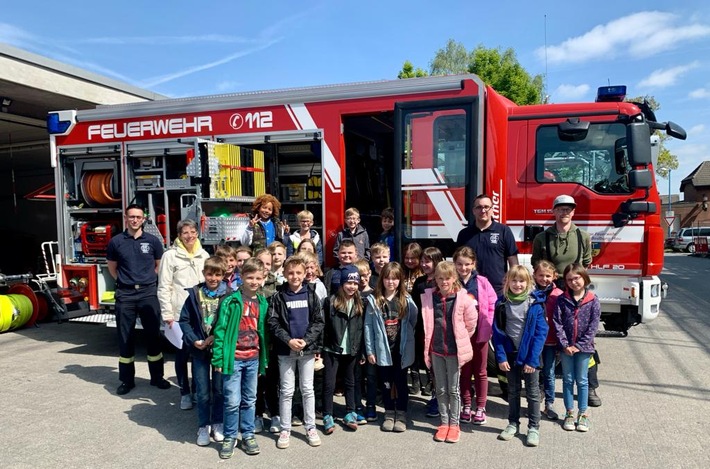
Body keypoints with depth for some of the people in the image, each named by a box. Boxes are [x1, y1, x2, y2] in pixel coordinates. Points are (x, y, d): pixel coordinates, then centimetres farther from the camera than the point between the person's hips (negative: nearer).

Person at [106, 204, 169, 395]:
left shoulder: (153, 241, 2)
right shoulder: (116, 241, 2)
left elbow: (159, 265, 15)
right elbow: (112, 268, 13)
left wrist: (147, 280, 10)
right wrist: (126, 281, 10)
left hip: (148, 293, 0)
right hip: (125, 295, 0)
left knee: (153, 335, 6)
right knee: (125, 337, 7)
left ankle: (157, 377, 18)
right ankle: (127, 380, 18)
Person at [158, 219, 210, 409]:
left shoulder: (204, 255, 9)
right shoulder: (170, 256, -2)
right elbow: (163, 288, -4)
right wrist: (167, 314, -9)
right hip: (180, 312, -3)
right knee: (182, 353, 4)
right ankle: (185, 393, 18)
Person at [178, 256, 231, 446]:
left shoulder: (228, 295, -8)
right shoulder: (194, 294, -4)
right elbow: (184, 320, -1)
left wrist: (217, 338, -17)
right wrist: (194, 340, -12)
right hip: (199, 350, 1)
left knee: (219, 390, 12)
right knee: (203, 392, 9)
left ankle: (218, 423, 28)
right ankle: (203, 426, 25)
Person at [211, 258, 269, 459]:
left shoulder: (262, 303, 5)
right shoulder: (231, 301, -10)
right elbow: (220, 330, -10)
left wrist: (263, 359, 12)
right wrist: (218, 358, -12)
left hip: (253, 359, 4)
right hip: (233, 358, -4)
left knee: (249, 400, 15)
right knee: (232, 401, 1)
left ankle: (248, 435, 29)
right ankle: (229, 437, 19)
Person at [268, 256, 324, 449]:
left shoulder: (311, 294, 1)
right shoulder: (278, 296, -2)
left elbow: (318, 321, -1)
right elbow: (273, 323, -5)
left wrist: (306, 340, -13)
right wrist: (288, 340, -17)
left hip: (308, 349, 1)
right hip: (286, 350, -1)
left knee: (307, 389, 10)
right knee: (287, 391, 7)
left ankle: (311, 428, 21)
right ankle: (285, 430, 18)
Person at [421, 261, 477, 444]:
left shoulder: (463, 298, -11)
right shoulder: (428, 297, -4)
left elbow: (471, 322, 0)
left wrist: (461, 340, 8)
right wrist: (428, 345, 8)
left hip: (454, 350, -2)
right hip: (436, 350, 2)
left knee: (453, 389, 8)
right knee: (441, 389, 12)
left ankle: (454, 424, 21)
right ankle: (444, 423, 25)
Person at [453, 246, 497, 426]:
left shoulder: (482, 282, -5)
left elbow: (493, 306, -3)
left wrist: (488, 325, -9)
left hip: (479, 333, 0)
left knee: (480, 371, 11)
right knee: (464, 371, 13)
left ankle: (480, 408, 24)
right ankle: (466, 406, 27)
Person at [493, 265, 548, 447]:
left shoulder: (535, 303, -12)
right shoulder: (502, 303, -4)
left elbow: (541, 332, -12)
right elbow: (497, 331, -3)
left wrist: (532, 359, -16)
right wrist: (501, 357, -9)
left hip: (529, 354, -2)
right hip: (511, 354, 3)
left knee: (533, 392, 9)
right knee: (512, 391, 16)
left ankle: (534, 427, 21)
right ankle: (513, 424, 30)